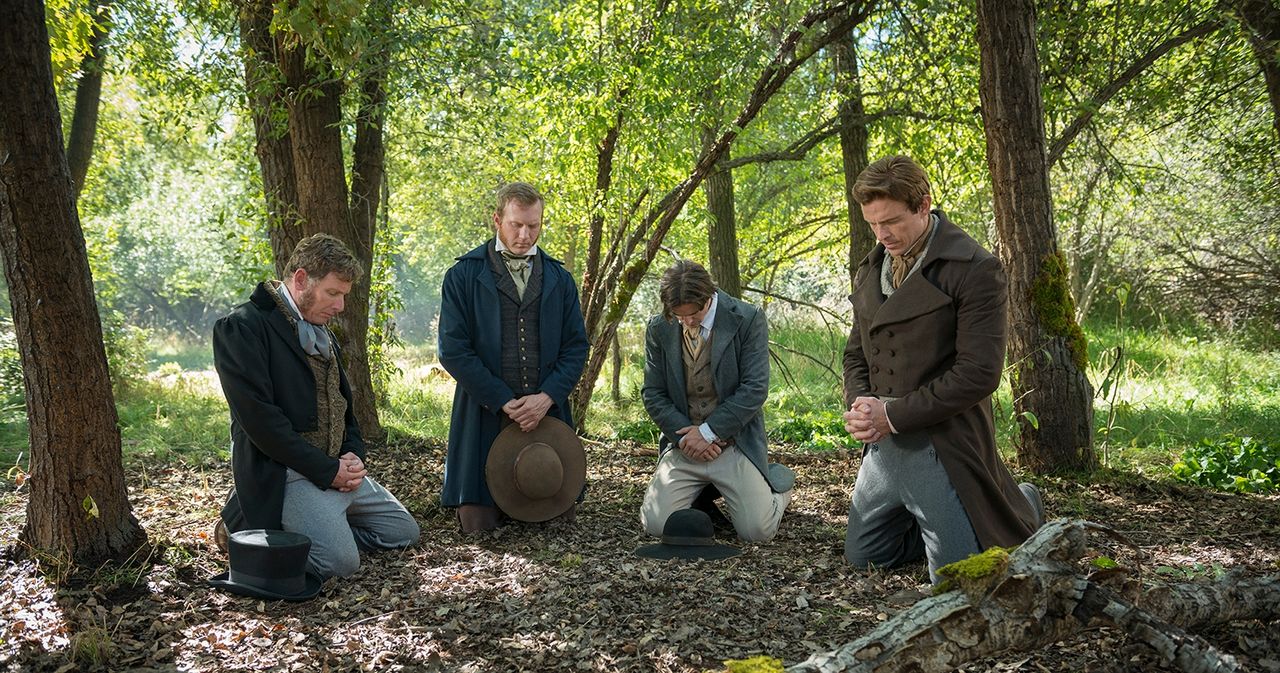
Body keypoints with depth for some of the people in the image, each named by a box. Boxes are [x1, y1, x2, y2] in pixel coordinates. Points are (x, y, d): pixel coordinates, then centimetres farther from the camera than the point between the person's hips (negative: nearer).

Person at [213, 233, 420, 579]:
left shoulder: (322, 334, 15)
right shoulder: (242, 327, -13)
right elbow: (259, 418, -21)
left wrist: (353, 454, 1)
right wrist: (326, 470, -18)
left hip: (337, 468, 9)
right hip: (285, 473, -9)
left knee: (404, 532, 9)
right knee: (341, 560, -24)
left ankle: (311, 530, 15)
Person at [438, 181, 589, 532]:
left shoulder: (559, 279, 10)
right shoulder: (463, 276, 0)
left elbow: (576, 347, 6)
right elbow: (452, 349, -7)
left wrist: (547, 397, -11)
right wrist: (504, 402, -12)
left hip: (548, 411, 3)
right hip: (485, 414, -2)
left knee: (561, 514, 4)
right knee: (478, 522, -4)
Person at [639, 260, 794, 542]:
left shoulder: (748, 320, -9)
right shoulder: (658, 329, 1)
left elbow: (755, 389, -12)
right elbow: (653, 393, 4)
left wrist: (708, 432, -15)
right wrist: (684, 436, -11)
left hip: (735, 443, -3)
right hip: (683, 444, 3)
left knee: (757, 530, -15)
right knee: (656, 525, -13)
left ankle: (777, 481, 19)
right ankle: (704, 492, 19)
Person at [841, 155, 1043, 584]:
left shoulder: (974, 269, -14)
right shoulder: (870, 271, 9)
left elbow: (978, 373, -18)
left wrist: (894, 414, -18)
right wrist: (859, 403, -4)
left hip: (941, 447, -7)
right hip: (882, 444, 7)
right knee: (862, 557, 16)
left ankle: (1021, 510, 27)